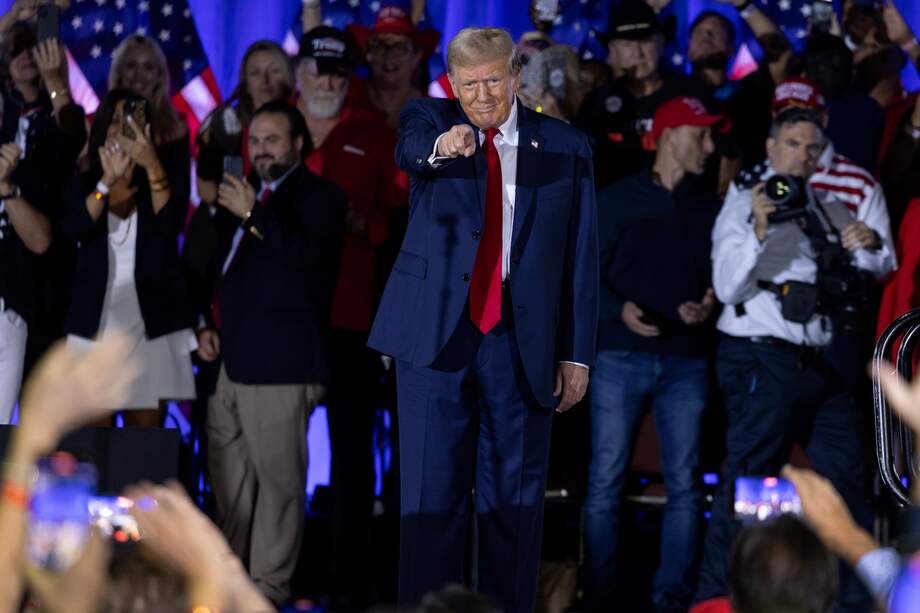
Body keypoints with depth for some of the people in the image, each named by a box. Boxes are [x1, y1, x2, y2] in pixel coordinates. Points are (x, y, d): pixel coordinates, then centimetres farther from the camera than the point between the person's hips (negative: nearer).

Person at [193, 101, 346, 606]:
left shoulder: (319, 197, -2)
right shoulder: (245, 192, 20)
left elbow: (306, 253, -20)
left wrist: (254, 214, -24)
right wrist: (209, 325, 16)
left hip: (280, 364, -8)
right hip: (231, 357, 8)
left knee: (278, 478, -7)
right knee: (228, 477, 14)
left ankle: (268, 587, -3)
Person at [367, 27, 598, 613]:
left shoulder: (566, 146, 6)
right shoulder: (429, 119, 5)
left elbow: (582, 256, 6)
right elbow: (410, 150, -21)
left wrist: (577, 355, 1)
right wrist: (442, 145, -45)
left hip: (521, 342, 1)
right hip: (438, 331, -1)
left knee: (516, 493, 5)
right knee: (432, 490, 0)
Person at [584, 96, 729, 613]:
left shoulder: (711, 209, 14)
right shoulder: (617, 200, 4)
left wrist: (711, 303, -8)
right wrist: (620, 309, -16)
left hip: (687, 361, 3)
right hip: (621, 357, -3)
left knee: (684, 483, 1)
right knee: (606, 480, -4)